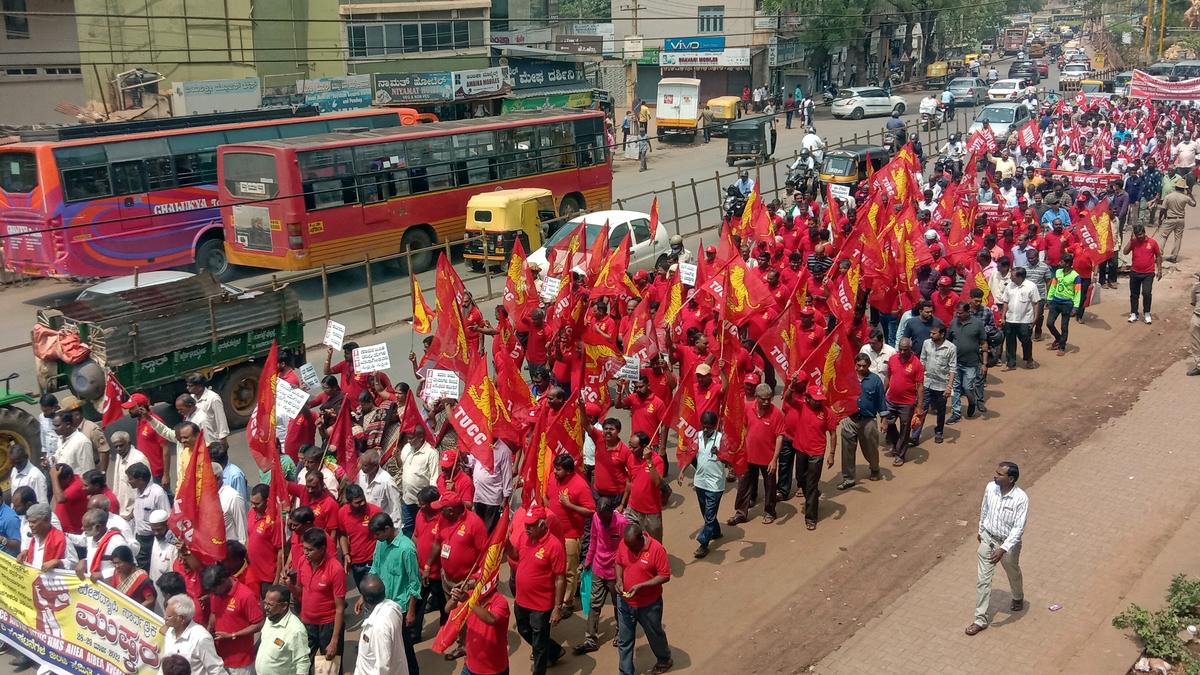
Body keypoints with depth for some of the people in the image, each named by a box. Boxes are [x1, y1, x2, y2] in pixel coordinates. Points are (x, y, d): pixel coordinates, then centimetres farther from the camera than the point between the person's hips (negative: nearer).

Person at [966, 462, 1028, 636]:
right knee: (983, 580, 4)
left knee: (1013, 574, 25)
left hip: (1008, 543, -3)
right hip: (988, 538, 3)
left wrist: (1003, 549, -35)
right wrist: (980, 530, 17)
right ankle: (980, 620, 14)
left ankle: (1018, 597, 58)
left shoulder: (1021, 498, -28)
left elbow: (1018, 528, -28)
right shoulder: (990, 487, -14)